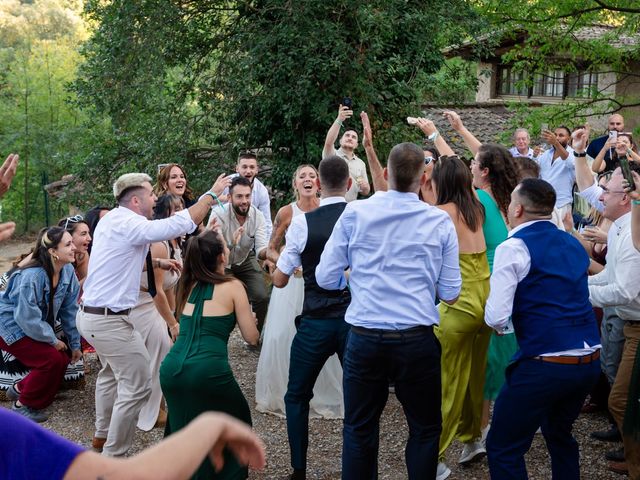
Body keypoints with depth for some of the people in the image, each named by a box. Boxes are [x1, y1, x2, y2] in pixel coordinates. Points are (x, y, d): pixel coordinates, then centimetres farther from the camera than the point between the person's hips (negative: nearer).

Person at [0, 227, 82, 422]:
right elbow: (28, 318, -29)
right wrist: (53, 340, -18)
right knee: (52, 359, -19)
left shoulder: (67, 271, -10)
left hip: (38, 326, 8)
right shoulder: (32, 276, -32)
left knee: (64, 357, -1)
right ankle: (23, 404, 1)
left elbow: (70, 310, -2)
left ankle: (20, 388, 18)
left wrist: (75, 345, 1)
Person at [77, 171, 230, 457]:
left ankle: (103, 434, 45)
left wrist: (158, 262, 16)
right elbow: (180, 224, -26)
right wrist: (212, 193, -16)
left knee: (111, 372, 30)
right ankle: (112, 459, 4)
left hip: (90, 314, 11)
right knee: (137, 387, -4)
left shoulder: (111, 220, 10)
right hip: (108, 320, -11)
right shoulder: (128, 225, -19)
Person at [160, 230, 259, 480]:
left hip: (171, 369, 5)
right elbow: (252, 337, 3)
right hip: (208, 371, -5)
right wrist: (250, 317, 24)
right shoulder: (232, 287, 1)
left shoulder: (188, 285, 16)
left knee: (182, 422, 29)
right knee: (237, 419, 21)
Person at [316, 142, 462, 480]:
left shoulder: (354, 213, -2)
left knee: (359, 429, 14)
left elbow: (325, 278, 1)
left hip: (364, 339, 1)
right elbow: (450, 294, 0)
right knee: (425, 428, 16)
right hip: (418, 340, 0)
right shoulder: (440, 222, -2)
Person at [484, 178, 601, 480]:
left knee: (502, 449, 3)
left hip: (544, 364, -8)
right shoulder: (573, 244, 14)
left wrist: (498, 323, 10)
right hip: (591, 361, 8)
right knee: (560, 434, 29)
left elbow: (496, 318, -14)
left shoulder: (513, 248, -8)